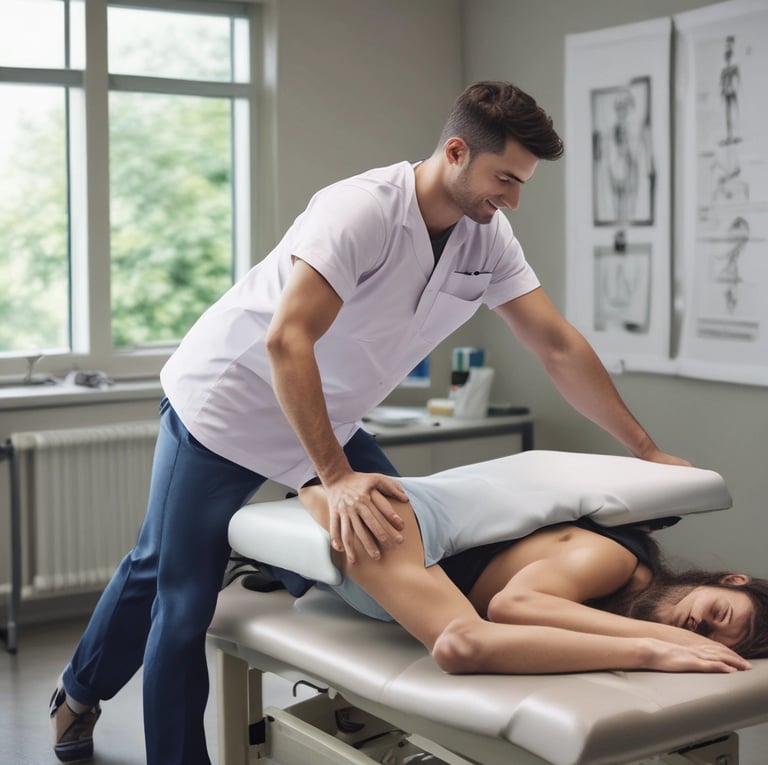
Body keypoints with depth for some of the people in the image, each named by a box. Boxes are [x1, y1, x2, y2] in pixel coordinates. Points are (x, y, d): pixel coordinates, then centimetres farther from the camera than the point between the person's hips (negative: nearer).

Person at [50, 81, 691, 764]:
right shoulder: (362, 210, -30)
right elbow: (286, 340, -38)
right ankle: (81, 692, 23)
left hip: (327, 419, 7)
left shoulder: (488, 237, -7)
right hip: (225, 406, -7)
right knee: (181, 594, -4)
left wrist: (648, 451, -6)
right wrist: (337, 478, -42)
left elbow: (558, 347, -4)